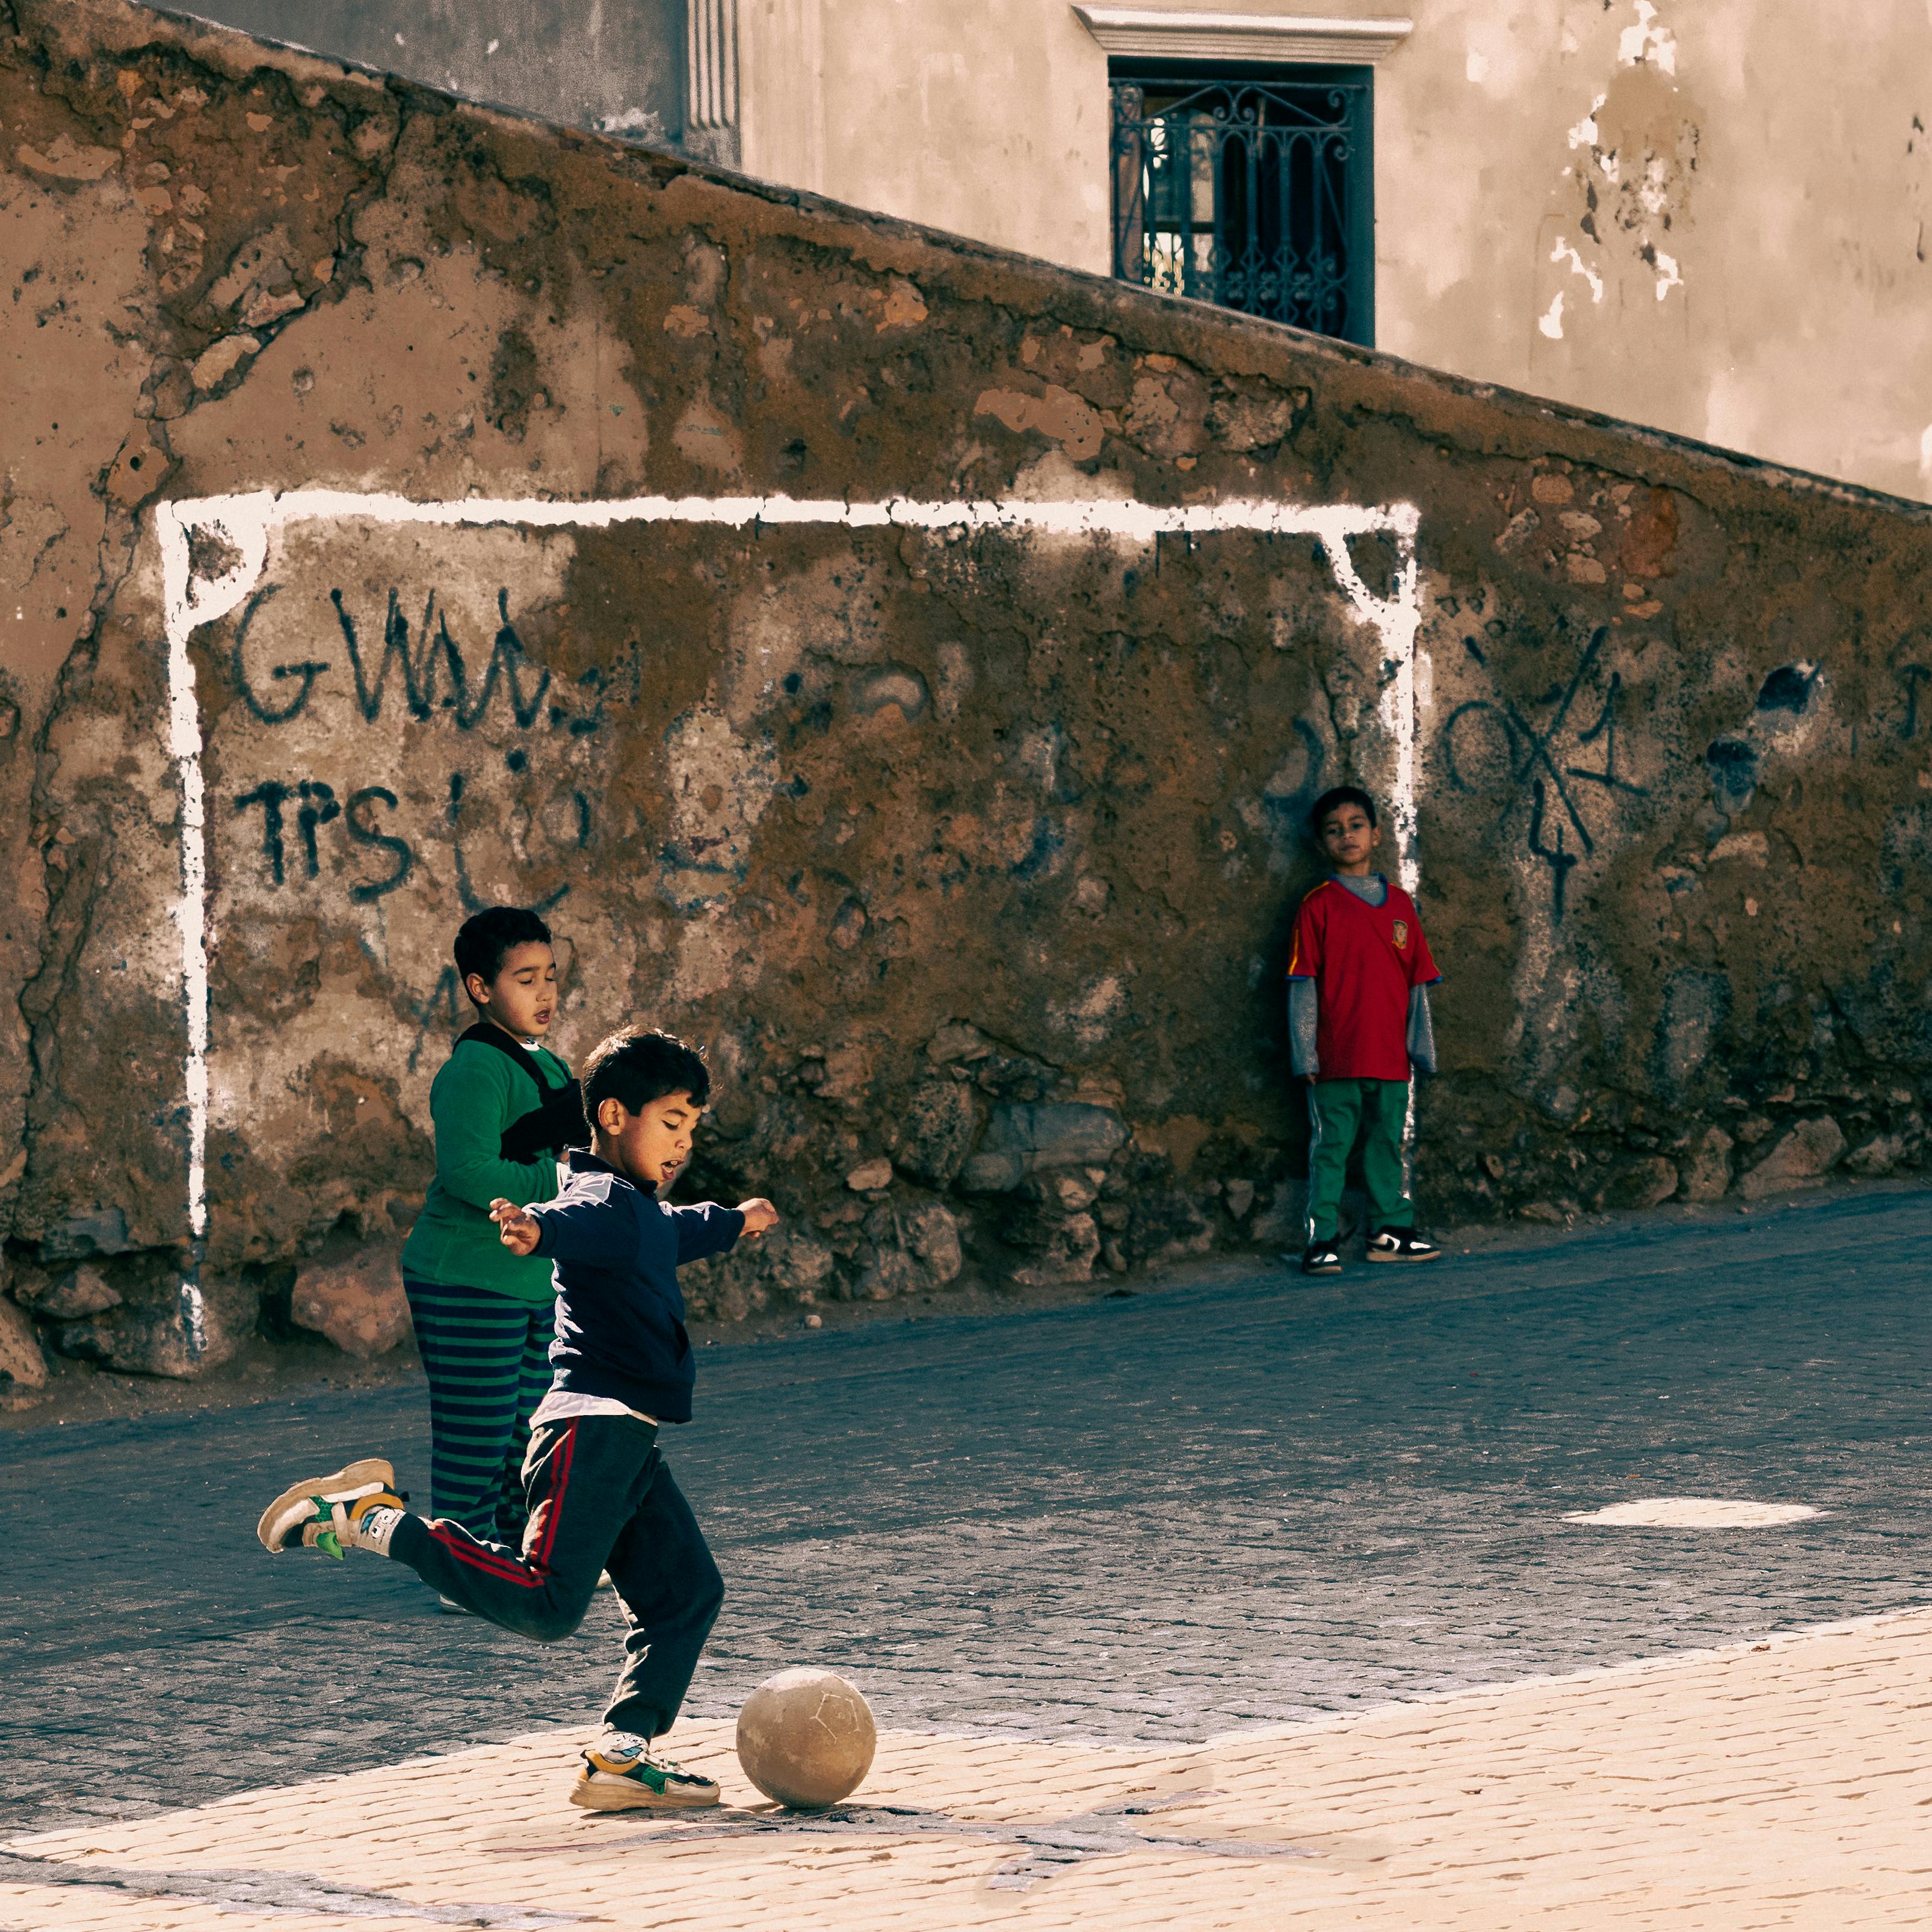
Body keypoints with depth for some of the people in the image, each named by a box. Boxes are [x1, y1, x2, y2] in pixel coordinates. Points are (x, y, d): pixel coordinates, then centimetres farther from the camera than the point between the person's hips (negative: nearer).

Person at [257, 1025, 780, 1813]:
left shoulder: (646, 1213, 22)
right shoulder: (603, 1200, -8)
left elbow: (676, 1233, 48)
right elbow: (573, 1223, -33)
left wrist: (734, 1221, 68)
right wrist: (534, 1229, -58)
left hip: (629, 1448, 10)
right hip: (593, 1428, -10)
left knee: (687, 1591, 6)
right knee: (545, 1604, -20)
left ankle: (620, 1756, 3)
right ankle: (377, 1520, -12)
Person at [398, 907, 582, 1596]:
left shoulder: (546, 1068, 16)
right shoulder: (474, 1069, -15)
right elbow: (469, 1171, -25)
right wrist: (564, 1189, -21)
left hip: (533, 1283, 9)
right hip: (468, 1285, -9)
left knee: (531, 1435, 15)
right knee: (477, 1437, -6)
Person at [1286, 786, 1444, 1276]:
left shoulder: (1400, 904, 11)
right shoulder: (1318, 906, 0)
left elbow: (1417, 982, 13)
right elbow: (1303, 986, -2)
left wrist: (1422, 1045, 9)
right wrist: (1305, 1053, -8)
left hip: (1390, 1056, 4)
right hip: (1336, 1058, -4)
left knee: (1389, 1144, 11)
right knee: (1330, 1147, -2)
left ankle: (1390, 1231, 19)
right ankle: (1322, 1239, 2)